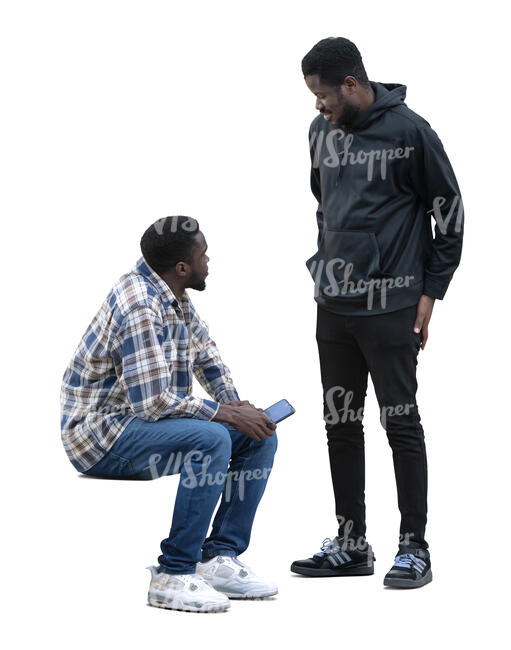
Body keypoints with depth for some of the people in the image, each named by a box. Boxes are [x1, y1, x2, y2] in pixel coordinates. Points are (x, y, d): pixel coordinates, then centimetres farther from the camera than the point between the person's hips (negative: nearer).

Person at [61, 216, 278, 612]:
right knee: (210, 439, -33)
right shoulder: (140, 306, -24)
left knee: (260, 436, 0)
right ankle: (173, 577, -26)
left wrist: (237, 406, 5)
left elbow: (206, 354, 22)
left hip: (147, 420, 10)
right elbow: (151, 401, -29)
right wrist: (224, 413, -20)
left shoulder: (176, 297, 7)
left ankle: (219, 558, -3)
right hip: (100, 433, -10)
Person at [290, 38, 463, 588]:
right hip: (332, 305, 7)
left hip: (390, 308, -6)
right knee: (340, 423, 10)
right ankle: (351, 544, 19)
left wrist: (430, 294, -6)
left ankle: (414, 548, 7)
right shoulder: (321, 131, 9)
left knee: (400, 422, -2)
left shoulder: (409, 131, -9)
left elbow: (449, 212, -4)